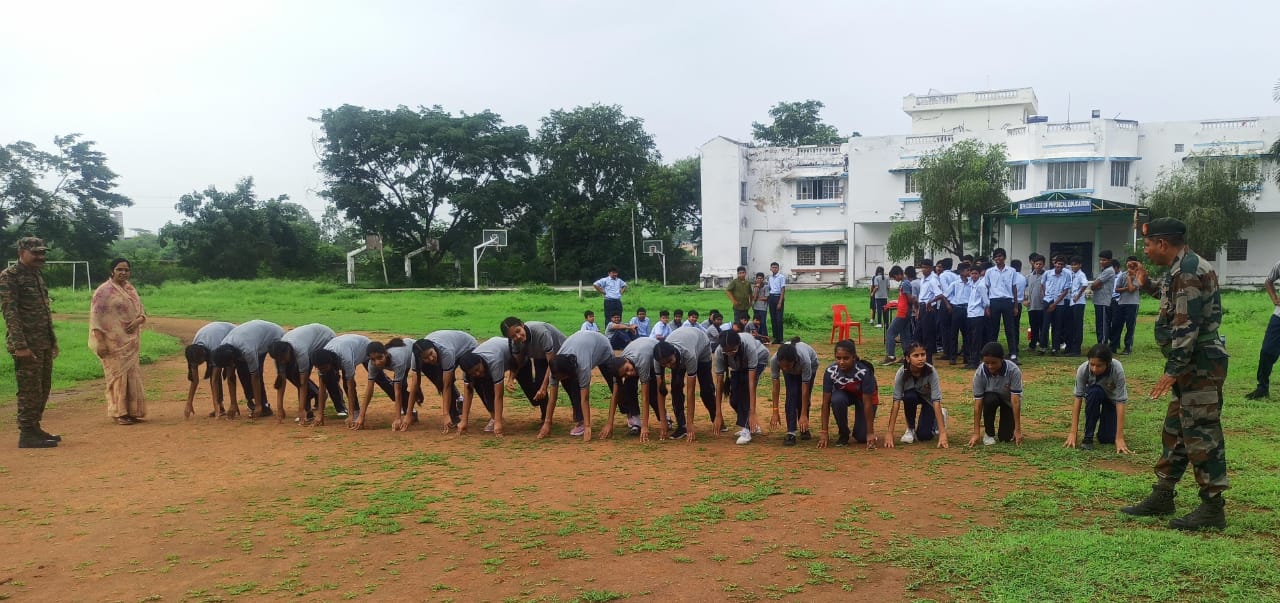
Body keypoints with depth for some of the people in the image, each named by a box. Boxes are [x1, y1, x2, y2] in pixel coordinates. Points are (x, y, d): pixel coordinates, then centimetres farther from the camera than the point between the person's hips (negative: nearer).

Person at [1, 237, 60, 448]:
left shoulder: (37, 276, 18)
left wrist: (53, 341, 19)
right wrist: (20, 345, -22)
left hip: (45, 344, 8)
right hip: (27, 345, -8)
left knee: (43, 390, 13)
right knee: (30, 390, -5)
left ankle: (35, 428, 22)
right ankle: (26, 434, 2)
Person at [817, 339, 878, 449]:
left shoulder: (864, 372, -36)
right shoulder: (830, 371, -30)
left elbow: (867, 403, -31)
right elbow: (826, 402, -24)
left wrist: (870, 433, -30)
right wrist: (824, 432, -26)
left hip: (864, 396, -2)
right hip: (844, 393, 2)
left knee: (862, 437, -15)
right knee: (837, 400, -35)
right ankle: (843, 434, -10)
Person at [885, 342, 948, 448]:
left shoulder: (931, 372, -34)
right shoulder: (902, 372, -31)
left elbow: (936, 401, -37)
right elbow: (896, 402, -33)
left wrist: (942, 433, -44)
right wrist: (890, 433, -38)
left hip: (928, 398, -1)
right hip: (912, 396, 1)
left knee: (923, 436, -17)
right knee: (909, 396, -35)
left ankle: (940, 416, 15)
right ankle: (910, 428, -9)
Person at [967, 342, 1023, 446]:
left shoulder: (1013, 371, -33)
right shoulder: (979, 373, -29)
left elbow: (1015, 400, -33)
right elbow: (978, 404, -27)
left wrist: (1017, 430, -33)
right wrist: (976, 433, -28)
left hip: (1008, 400, -1)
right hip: (990, 397, 1)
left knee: (1006, 438, -15)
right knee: (990, 399, -36)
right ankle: (989, 433, -11)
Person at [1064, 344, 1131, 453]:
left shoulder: (1117, 370, -36)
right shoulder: (1083, 369, -32)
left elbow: (1120, 403, -36)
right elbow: (1078, 399, -28)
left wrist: (1119, 438, -39)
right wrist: (1073, 433, -33)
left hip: (1112, 397, -1)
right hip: (1093, 396, 1)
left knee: (1107, 438, -16)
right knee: (1094, 392, -36)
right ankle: (1088, 437, -20)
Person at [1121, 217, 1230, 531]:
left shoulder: (1188, 272, -19)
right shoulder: (1181, 269, 13)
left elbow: (1187, 326, -23)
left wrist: (1173, 370, -22)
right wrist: (1147, 285, 22)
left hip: (1200, 366, -11)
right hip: (1193, 367, 11)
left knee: (1201, 434, -6)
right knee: (1175, 430, 15)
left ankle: (1213, 509, 1)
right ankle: (1162, 497, 24)